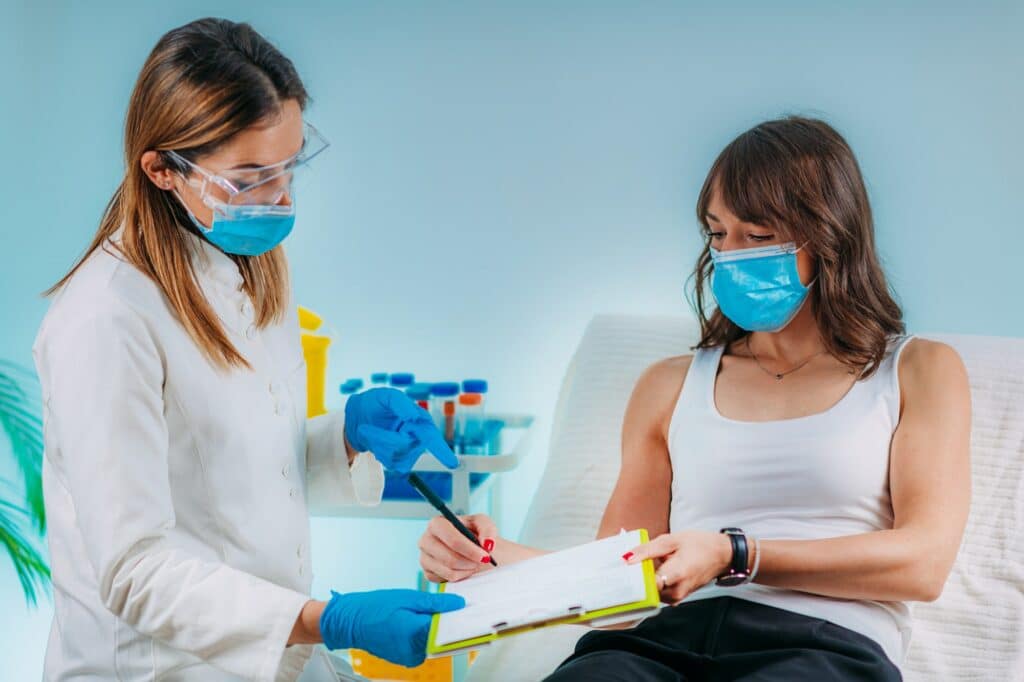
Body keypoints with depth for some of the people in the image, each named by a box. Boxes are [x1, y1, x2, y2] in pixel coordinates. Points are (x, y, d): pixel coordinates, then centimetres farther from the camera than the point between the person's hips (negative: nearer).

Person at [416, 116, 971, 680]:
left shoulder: (918, 372, 14)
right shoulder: (671, 386, 24)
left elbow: (923, 562, -1)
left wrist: (735, 557, -12)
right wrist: (500, 558, -2)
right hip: (671, 636, 2)